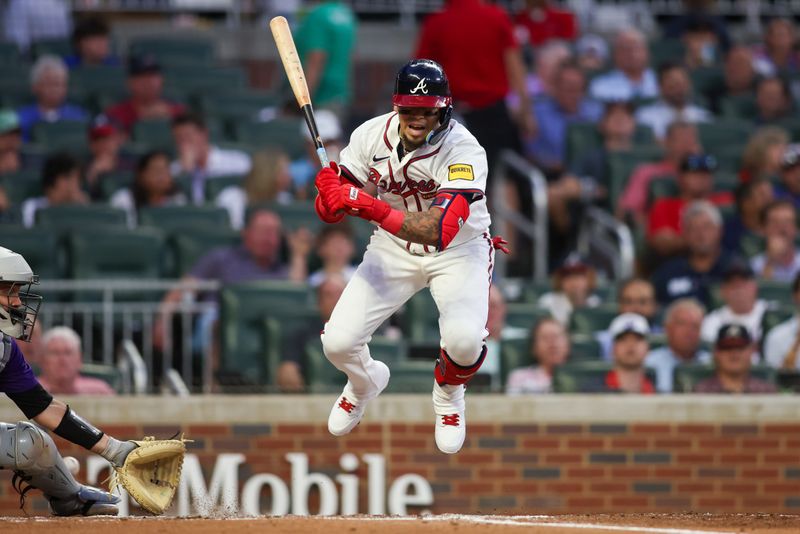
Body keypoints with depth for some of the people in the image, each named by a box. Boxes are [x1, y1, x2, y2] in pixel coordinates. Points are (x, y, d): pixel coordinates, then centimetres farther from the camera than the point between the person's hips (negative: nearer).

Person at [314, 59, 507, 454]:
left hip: (458, 250, -3)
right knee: (338, 343, -11)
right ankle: (365, 382, 29)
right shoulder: (372, 136, -14)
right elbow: (331, 212, -8)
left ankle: (449, 395, 8)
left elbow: (439, 231, -40)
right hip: (393, 248, 3)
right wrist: (329, 193, -33)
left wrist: (370, 207, -49)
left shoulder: (464, 151, -29)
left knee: (464, 337, -31)